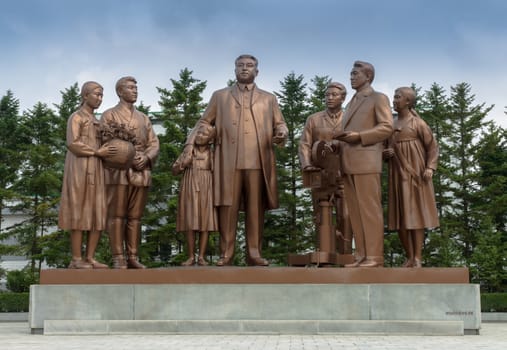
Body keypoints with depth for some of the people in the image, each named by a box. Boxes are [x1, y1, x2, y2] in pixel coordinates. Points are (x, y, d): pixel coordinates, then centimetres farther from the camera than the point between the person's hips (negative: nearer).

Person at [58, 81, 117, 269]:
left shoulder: (96, 121, 23)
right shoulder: (76, 117, -1)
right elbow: (72, 144, -14)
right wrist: (97, 152, -16)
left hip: (96, 171, 8)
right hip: (80, 170, -8)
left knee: (98, 215, 0)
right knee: (80, 213, -9)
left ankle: (90, 258, 2)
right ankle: (76, 260, -6)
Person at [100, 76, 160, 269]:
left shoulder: (144, 118, 22)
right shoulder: (109, 115, 7)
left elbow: (154, 143, 14)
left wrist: (146, 157, -8)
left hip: (141, 172, 4)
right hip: (118, 171, -4)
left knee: (135, 217, 4)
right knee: (117, 215, -6)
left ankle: (133, 257, 6)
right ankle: (118, 258, -5)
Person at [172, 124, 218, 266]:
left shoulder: (212, 155, 5)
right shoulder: (188, 152, 6)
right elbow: (174, 171, 8)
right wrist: (183, 164, -9)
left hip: (206, 192, 0)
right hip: (190, 192, 0)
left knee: (205, 223, -2)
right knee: (190, 224, -1)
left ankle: (201, 257, 3)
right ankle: (191, 257, 4)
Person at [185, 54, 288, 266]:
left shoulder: (269, 99, 21)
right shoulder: (220, 96, 19)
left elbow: (280, 124, 17)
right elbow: (204, 122, 18)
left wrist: (282, 133, -7)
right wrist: (190, 145, 5)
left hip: (258, 161, 1)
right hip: (229, 161, -1)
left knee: (256, 208, -2)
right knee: (228, 206, -5)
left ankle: (254, 253, 0)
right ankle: (226, 253, -3)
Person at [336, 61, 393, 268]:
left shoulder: (379, 98, 5)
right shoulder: (352, 102, 27)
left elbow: (387, 127, -6)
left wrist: (359, 136, -14)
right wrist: (343, 138, 8)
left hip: (366, 161, -7)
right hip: (348, 163, 7)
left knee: (370, 209, -8)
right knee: (355, 211, 4)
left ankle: (374, 256, -7)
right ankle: (361, 255, 6)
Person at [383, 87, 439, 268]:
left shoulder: (418, 123, -2)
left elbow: (432, 146, -5)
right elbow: (385, 150, 20)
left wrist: (430, 168, -17)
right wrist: (385, 153, -3)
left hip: (414, 173, -5)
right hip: (397, 175, 5)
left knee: (415, 213, -5)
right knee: (400, 216, 3)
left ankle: (418, 258, -2)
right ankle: (409, 257, 10)